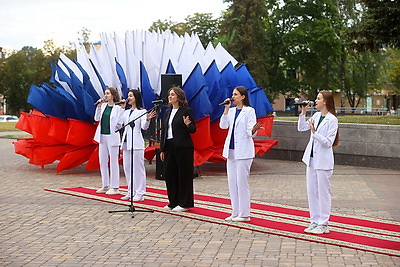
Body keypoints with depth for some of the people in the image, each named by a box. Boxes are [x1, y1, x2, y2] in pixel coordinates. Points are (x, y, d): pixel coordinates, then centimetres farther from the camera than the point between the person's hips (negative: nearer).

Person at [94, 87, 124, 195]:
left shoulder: (118, 108, -7)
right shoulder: (103, 106, 9)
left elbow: (120, 123, -5)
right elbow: (96, 118, 4)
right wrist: (99, 106, -3)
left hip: (112, 137, -6)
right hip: (102, 136, 7)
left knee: (113, 162, -1)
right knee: (102, 161, 10)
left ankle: (115, 187, 4)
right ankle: (105, 186, 19)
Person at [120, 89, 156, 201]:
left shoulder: (142, 112, -2)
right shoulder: (126, 112, 18)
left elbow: (144, 127, -11)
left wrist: (147, 120, -32)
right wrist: (121, 109, 9)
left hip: (136, 143, -7)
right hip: (126, 142, 7)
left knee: (138, 168, -5)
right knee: (127, 168, 9)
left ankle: (140, 193, -1)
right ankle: (131, 192, 17)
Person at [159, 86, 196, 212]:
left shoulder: (187, 111, -4)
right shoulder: (167, 112, 15)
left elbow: (193, 130, -5)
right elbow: (163, 131, 16)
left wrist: (188, 124, -27)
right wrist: (162, 149, 13)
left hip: (183, 147, -7)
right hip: (169, 146, 7)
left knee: (184, 174, -1)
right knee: (169, 173, 7)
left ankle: (185, 203, 5)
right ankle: (173, 202, 17)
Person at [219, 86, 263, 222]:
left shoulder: (249, 111, -5)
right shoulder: (231, 111, 13)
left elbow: (251, 132, -11)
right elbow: (223, 125, 1)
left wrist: (254, 129, -33)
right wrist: (226, 109, -3)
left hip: (243, 151, -7)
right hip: (231, 150, 7)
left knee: (242, 182, -5)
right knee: (232, 182, 9)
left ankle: (244, 214, 1)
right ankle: (235, 212, 16)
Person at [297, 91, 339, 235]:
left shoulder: (332, 120, -12)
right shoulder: (316, 116, 9)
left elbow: (328, 142, -17)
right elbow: (301, 128, 15)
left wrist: (315, 132, -24)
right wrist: (303, 113, 6)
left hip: (323, 161, -8)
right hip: (312, 159, 8)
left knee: (323, 193, 0)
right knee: (312, 192, 11)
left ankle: (323, 224, 7)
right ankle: (314, 221, 20)